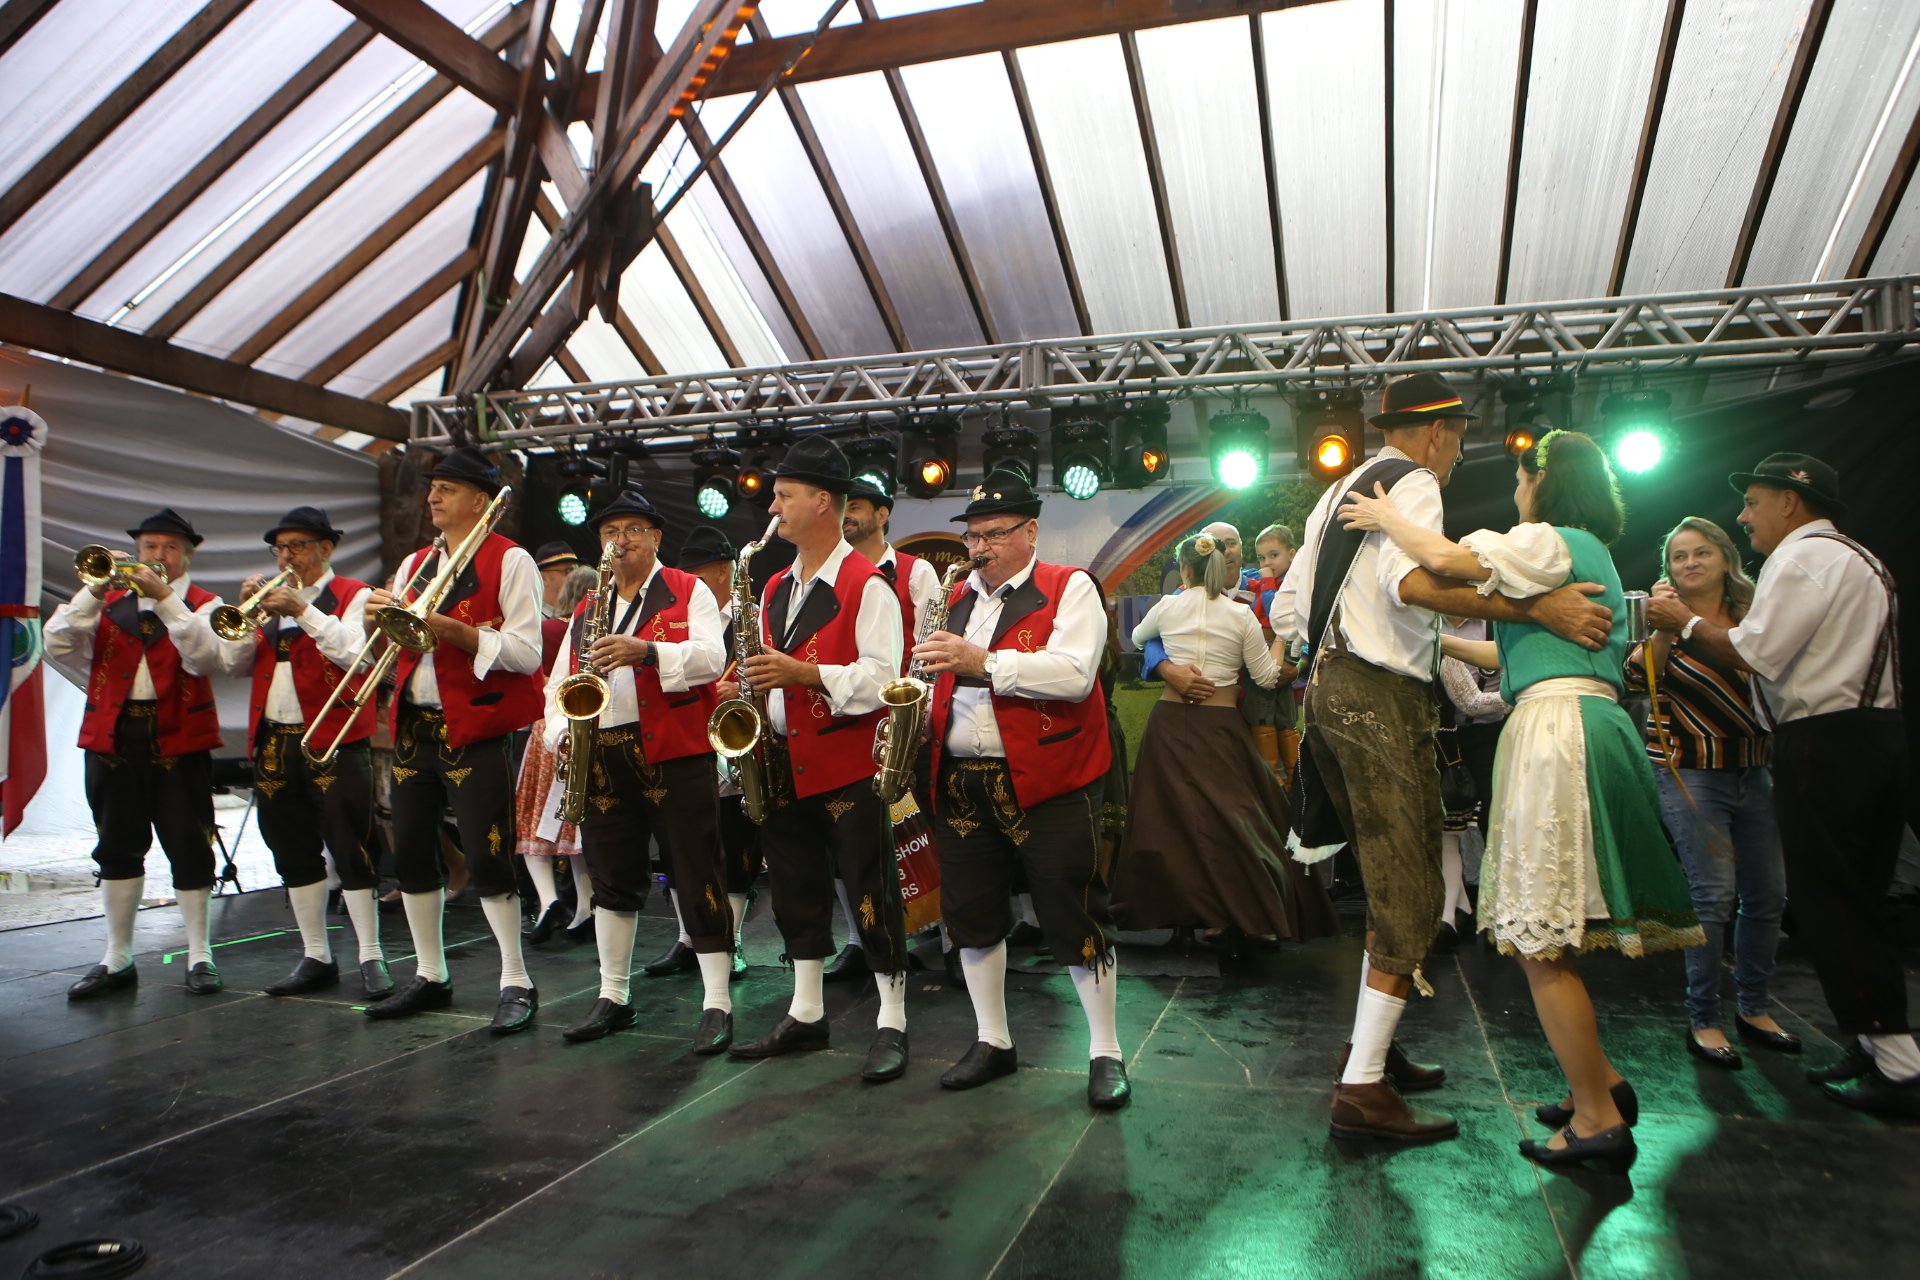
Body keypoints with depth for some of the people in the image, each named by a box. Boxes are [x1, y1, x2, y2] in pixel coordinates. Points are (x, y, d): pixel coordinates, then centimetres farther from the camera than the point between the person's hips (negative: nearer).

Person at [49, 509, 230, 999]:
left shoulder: (203, 605, 4)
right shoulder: (109, 602, 12)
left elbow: (205, 657, -16)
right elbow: (58, 647, -2)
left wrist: (165, 598, -21)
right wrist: (94, 591, -11)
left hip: (179, 741, -3)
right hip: (113, 738, 3)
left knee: (189, 848, 1)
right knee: (117, 849, 10)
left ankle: (199, 955, 12)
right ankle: (117, 960, 22)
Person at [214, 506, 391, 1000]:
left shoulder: (353, 595, 1)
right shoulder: (270, 598, 17)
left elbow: (355, 654, -15)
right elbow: (233, 664, 10)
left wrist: (304, 611, -19)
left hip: (335, 741, -6)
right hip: (273, 742, 6)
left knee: (350, 851, -6)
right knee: (294, 856, 10)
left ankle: (371, 958, 1)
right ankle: (316, 958, 20)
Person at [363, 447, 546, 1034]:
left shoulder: (509, 561, -6)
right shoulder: (415, 564, 16)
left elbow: (526, 653, -15)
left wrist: (449, 628, -22)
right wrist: (380, 621, -4)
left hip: (474, 729, -7)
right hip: (413, 727, 8)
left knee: (486, 858, -7)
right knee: (411, 854, 12)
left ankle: (517, 983, 5)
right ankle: (430, 977, 26)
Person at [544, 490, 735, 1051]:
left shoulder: (689, 592, 4)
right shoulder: (587, 611, 19)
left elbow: (711, 658, -12)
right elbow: (558, 682, 15)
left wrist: (646, 651, -26)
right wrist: (562, 731, -3)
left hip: (676, 753, -5)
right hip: (603, 758, 5)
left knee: (696, 876, -3)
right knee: (613, 876, 12)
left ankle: (717, 1003, 4)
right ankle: (613, 997, 26)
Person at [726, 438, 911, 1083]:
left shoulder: (867, 586, -10)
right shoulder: (776, 588, 15)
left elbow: (881, 677, -17)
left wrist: (804, 673, -24)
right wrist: (758, 705, 3)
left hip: (849, 765, -8)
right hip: (788, 765, 8)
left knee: (871, 894, 0)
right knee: (797, 890, 15)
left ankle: (892, 1024, 12)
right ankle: (806, 1015, 29)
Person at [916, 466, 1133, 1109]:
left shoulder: (1070, 588, -3)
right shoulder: (957, 598, 16)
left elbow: (1073, 673, -19)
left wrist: (983, 662, -25)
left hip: (1048, 781, -6)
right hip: (961, 782, 6)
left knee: (1074, 916, -1)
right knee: (971, 912, 12)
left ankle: (1105, 1052, 15)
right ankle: (992, 1042, 29)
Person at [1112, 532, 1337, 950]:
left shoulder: (1167, 607, 1)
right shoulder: (1241, 615, -3)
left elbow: (1137, 638, 22)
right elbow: (1266, 678, 2)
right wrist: (1278, 643, 18)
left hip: (1170, 721, 1)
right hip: (1220, 725, -1)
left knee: (1171, 815, 8)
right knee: (1231, 814, 5)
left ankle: (1172, 904, 13)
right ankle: (1251, 911, 5)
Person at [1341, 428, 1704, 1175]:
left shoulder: (1550, 541, -5)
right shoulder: (1588, 552, 24)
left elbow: (1446, 559, -22)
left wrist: (1385, 518, -5)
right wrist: (1444, 644, 36)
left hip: (1557, 730, -10)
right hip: (1592, 727, 10)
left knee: (1541, 941, -4)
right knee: (1546, 936, 15)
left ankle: (1599, 1120, 3)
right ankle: (1600, 1082, 20)